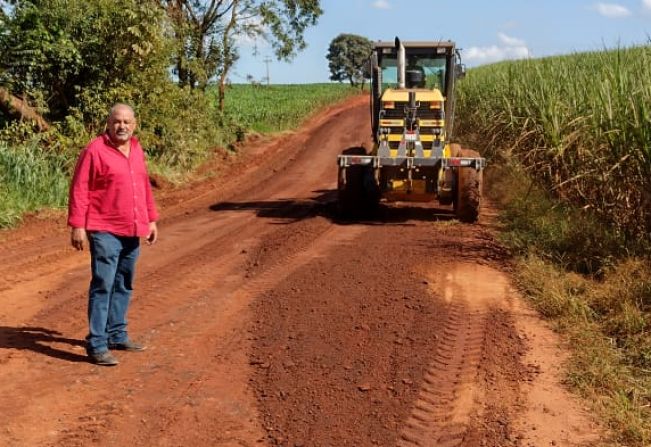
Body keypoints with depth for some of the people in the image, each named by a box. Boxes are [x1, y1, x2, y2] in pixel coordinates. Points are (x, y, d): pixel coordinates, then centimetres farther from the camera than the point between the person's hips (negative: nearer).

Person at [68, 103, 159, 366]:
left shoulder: (136, 150, 12)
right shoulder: (95, 151, -9)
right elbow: (79, 190, -11)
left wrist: (151, 219, 18)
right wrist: (77, 226, -16)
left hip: (133, 231, 7)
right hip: (105, 232, -7)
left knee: (124, 286, 14)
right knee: (102, 286, -7)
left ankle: (117, 335, 26)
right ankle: (97, 345, -2)